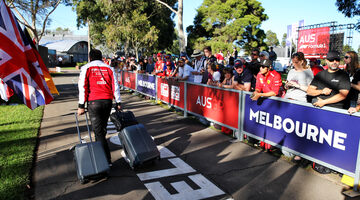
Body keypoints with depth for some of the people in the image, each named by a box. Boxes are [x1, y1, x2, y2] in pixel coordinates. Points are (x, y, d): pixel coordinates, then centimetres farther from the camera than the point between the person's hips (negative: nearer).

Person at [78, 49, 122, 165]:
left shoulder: (86, 68, 5)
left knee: (98, 130, -3)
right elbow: (115, 86, 8)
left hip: (94, 102, -3)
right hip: (108, 101, 4)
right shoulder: (109, 68, 13)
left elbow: (83, 87, -3)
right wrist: (118, 102, 12)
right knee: (102, 128, 17)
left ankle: (107, 159, -8)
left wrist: (81, 105, -1)